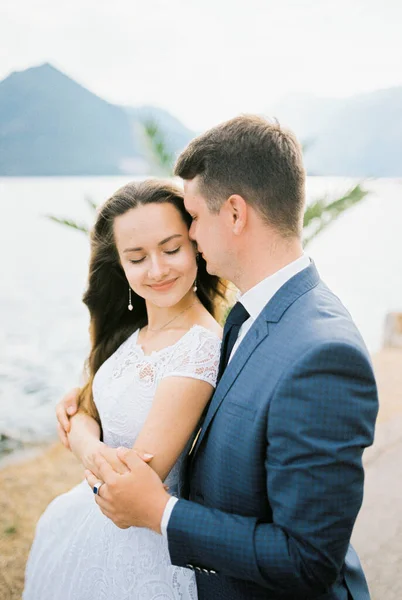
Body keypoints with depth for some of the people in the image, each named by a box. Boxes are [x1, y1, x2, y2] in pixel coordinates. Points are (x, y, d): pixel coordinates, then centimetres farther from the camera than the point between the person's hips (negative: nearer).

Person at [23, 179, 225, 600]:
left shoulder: (201, 347, -27)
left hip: (140, 545, -7)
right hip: (91, 520, 7)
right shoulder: (130, 330, -3)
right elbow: (83, 415, -3)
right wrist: (94, 453, -20)